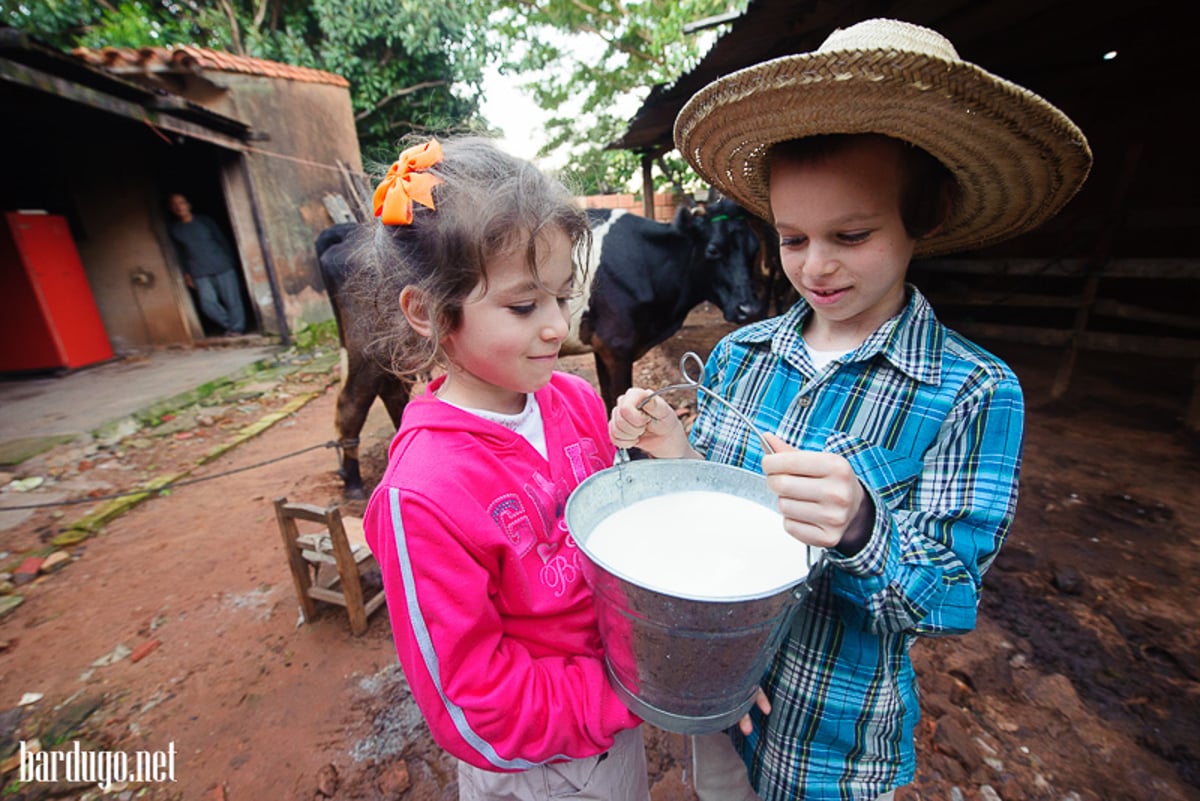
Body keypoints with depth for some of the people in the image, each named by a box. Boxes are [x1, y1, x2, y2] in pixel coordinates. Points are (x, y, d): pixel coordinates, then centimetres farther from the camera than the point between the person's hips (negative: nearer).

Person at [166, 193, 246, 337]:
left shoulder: (205, 220, 2)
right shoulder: (172, 228, 7)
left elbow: (223, 241, 6)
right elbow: (178, 252, 12)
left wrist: (231, 263, 3)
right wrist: (186, 273, 9)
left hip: (222, 266, -1)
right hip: (200, 273, 1)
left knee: (232, 299, -2)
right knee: (208, 303, -10)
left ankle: (237, 329, 8)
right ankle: (229, 326, 8)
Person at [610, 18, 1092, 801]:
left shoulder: (975, 394, -21)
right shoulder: (738, 354, -11)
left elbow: (951, 599, -19)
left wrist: (860, 529, -39)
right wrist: (675, 452, -22)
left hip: (838, 727, -3)